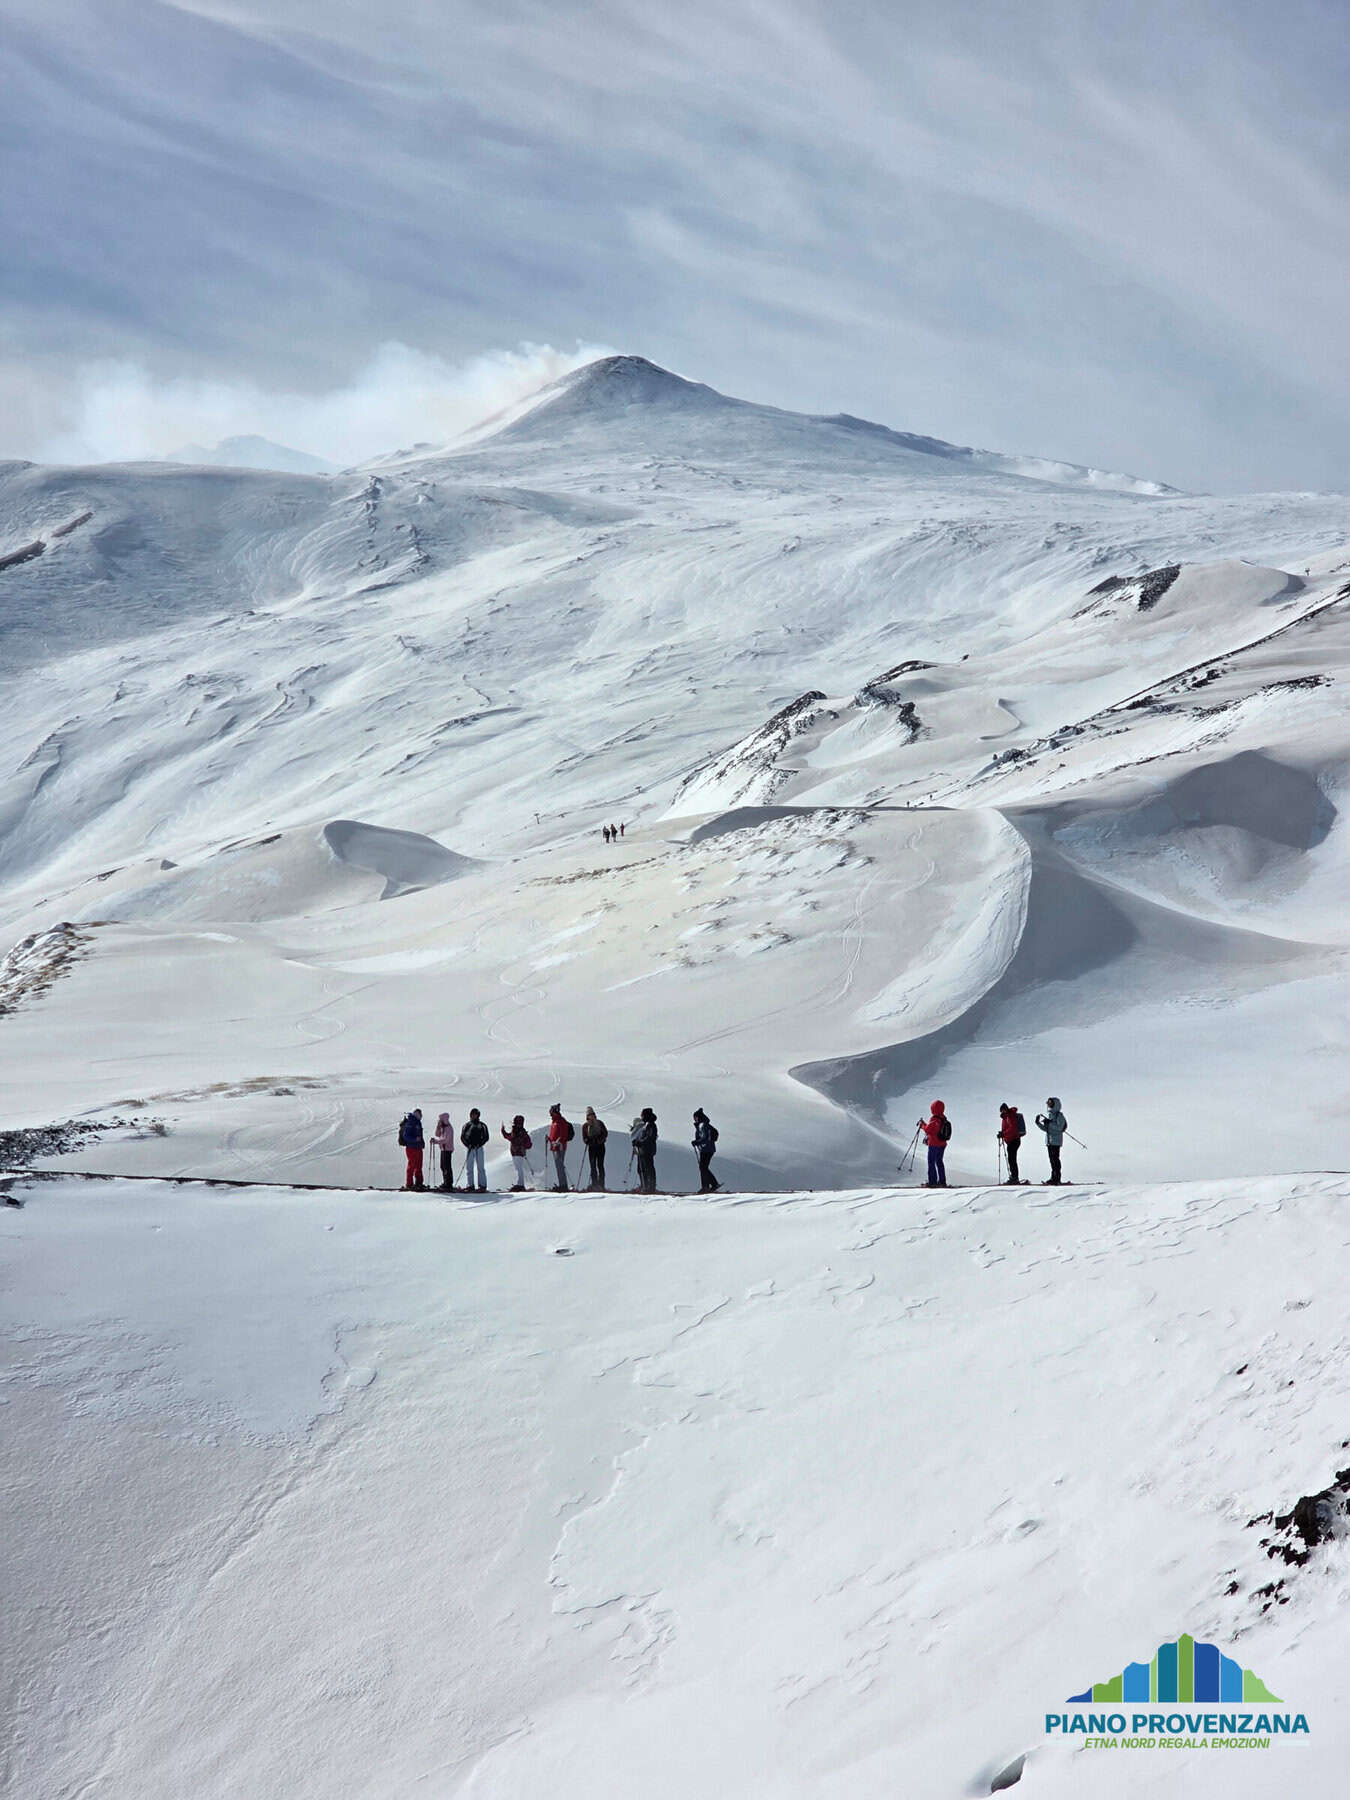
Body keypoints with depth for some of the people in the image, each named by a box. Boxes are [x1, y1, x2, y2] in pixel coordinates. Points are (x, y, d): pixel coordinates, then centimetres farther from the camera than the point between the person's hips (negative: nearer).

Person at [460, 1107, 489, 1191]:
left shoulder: (482, 1125, 7)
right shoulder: (467, 1125, 10)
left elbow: (486, 1137, 4)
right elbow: (462, 1137, 9)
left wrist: (479, 1144, -9)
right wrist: (468, 1145, -6)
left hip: (479, 1148, -2)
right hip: (470, 1148, 2)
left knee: (480, 1167, -5)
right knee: (469, 1167, -2)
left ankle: (482, 1186, -6)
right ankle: (470, 1186, 0)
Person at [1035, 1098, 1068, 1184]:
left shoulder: (1059, 1115, -7)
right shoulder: (1049, 1115, 17)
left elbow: (1060, 1127, -18)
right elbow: (1046, 1129, 18)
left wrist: (1049, 1123, -22)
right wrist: (1038, 1123, 4)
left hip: (1056, 1141, -8)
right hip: (1049, 1140, 8)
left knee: (1055, 1158, -10)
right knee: (1051, 1159, 8)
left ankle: (1057, 1178, -10)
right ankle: (1053, 1178, 11)